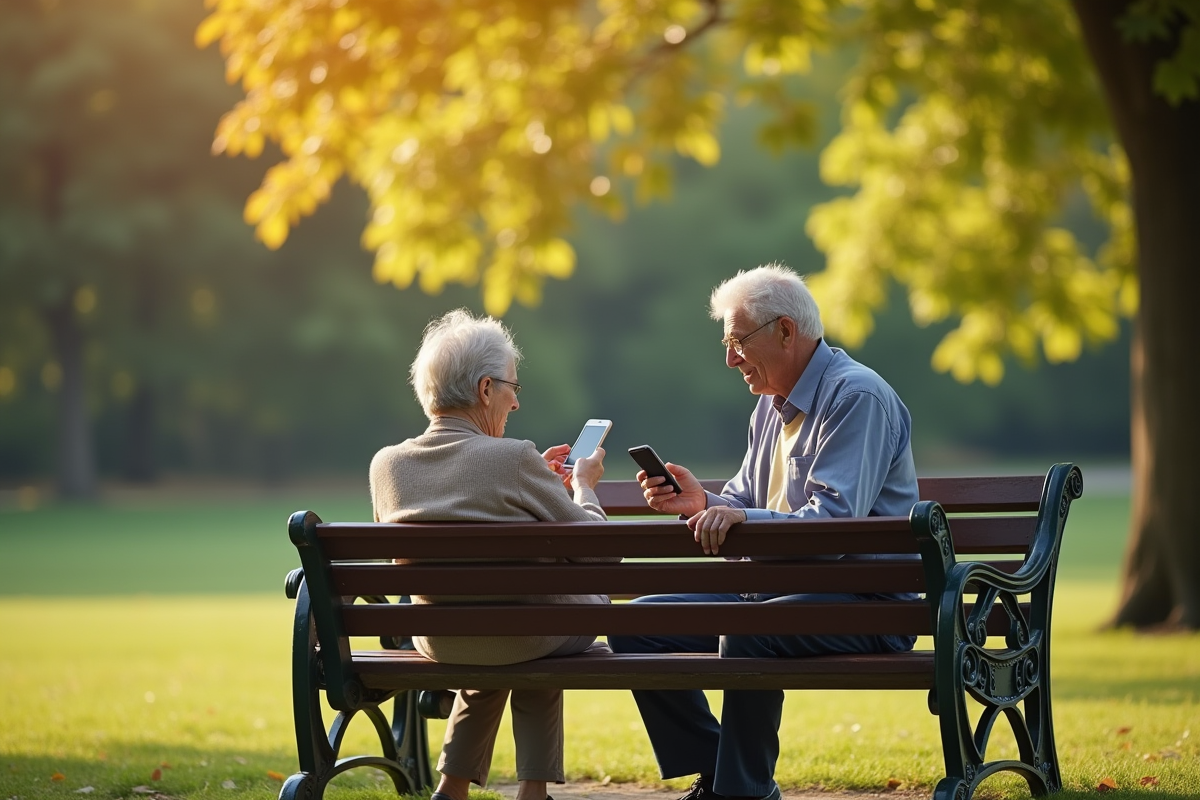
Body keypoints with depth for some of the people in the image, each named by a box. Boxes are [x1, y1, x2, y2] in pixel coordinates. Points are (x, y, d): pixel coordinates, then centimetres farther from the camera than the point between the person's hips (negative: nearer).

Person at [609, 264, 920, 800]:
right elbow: (746, 502, 18)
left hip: (861, 602, -9)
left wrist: (744, 517, -37)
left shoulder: (857, 397, -15)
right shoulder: (773, 403, 15)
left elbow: (835, 522, -25)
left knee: (746, 634, -37)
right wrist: (705, 503, -4)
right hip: (777, 590, 10)